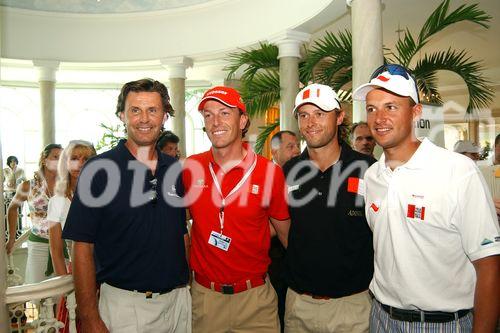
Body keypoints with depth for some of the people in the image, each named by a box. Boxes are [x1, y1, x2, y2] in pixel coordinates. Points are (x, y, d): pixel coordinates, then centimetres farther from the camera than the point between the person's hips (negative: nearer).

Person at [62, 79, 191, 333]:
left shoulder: (176, 170, 3)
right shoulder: (98, 169, -9)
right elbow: (83, 248, -10)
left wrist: (186, 281, 7)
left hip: (178, 300, 5)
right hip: (124, 304, -4)